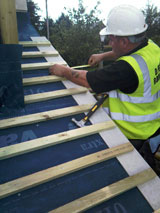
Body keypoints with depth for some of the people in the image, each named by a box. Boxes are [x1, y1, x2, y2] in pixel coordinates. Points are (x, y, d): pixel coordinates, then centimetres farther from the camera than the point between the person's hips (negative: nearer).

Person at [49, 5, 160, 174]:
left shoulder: (127, 68, -33)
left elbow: (87, 80, -22)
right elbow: (128, 52, 21)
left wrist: (64, 71, -6)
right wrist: (103, 56, 18)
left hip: (135, 139, -8)